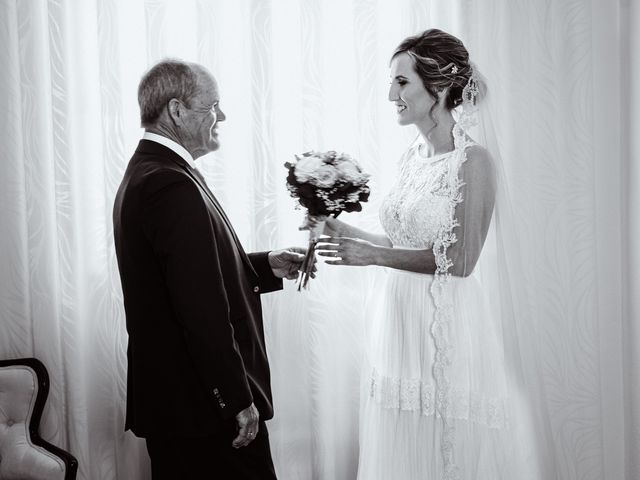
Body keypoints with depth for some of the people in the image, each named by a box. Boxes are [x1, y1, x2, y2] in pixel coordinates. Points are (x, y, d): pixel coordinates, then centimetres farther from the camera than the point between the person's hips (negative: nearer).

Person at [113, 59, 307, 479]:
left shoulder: (145, 172, 11)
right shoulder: (174, 185, -22)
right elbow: (202, 308, -25)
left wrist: (267, 266, 9)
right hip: (202, 407, -10)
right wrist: (238, 400, -20)